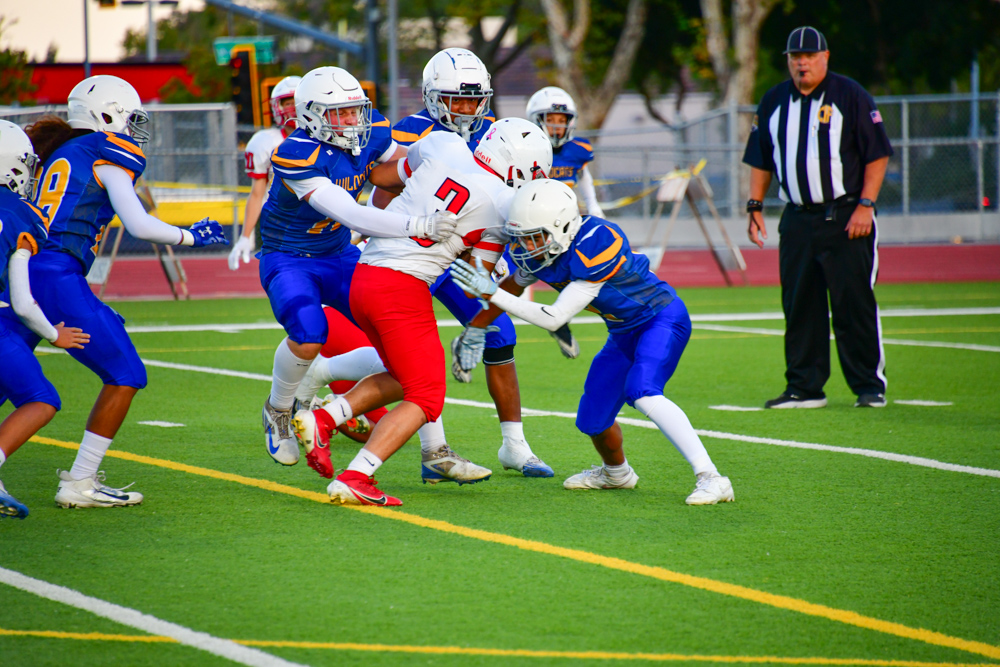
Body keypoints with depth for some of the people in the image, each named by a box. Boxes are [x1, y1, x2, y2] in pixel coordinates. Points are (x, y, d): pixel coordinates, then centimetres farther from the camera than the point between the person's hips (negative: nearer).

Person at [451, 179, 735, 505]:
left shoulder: (595, 247, -35)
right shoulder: (535, 251, -11)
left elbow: (554, 319, -31)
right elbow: (515, 285, 14)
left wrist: (492, 293, -32)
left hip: (662, 319, -8)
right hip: (624, 333, 8)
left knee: (642, 393, -32)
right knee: (593, 418, 8)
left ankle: (711, 479, -32)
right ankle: (616, 472, 41)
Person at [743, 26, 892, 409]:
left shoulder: (850, 96, -3)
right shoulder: (774, 102, 12)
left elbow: (877, 154, -4)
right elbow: (761, 160, 20)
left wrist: (865, 206, -12)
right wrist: (755, 206, 11)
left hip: (846, 219, -5)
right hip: (797, 217, 5)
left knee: (854, 305, -6)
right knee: (798, 306, 5)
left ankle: (870, 386, 1)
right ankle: (804, 388, 12)